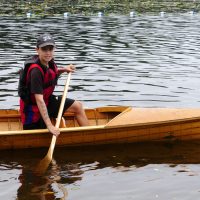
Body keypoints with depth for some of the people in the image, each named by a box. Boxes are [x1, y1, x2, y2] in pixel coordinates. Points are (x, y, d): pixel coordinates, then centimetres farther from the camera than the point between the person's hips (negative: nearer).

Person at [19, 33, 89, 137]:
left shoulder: (49, 61, -6)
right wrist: (49, 125, -39)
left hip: (47, 100, 9)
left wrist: (63, 69, 2)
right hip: (34, 108, -9)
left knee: (78, 106, 7)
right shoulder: (36, 71, -31)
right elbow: (39, 100, -36)